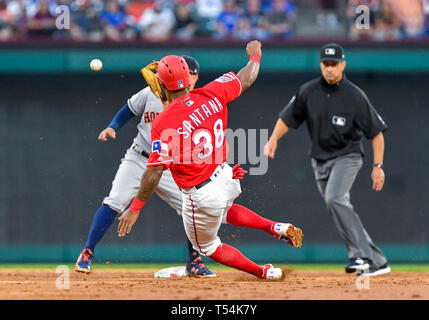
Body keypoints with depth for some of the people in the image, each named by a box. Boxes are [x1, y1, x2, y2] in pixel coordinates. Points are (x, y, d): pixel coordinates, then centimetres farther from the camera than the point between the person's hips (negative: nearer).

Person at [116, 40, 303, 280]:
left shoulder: (164, 124, -23)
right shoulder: (212, 95, -11)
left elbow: (155, 172, -23)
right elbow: (246, 79, 6)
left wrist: (135, 209, -15)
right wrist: (255, 55, 28)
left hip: (201, 195, -6)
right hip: (227, 177, 6)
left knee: (207, 246, 23)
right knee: (222, 211, 40)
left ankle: (265, 273, 24)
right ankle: (277, 228, 23)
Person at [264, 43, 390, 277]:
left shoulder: (355, 96, -11)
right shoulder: (308, 91, 0)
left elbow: (376, 132, -6)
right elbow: (288, 118, 9)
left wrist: (378, 166, -11)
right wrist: (274, 139, -9)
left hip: (347, 156, -5)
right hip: (320, 160, 5)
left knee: (335, 197, -29)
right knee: (340, 211, 2)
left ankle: (361, 255, -28)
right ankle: (376, 262, 8)